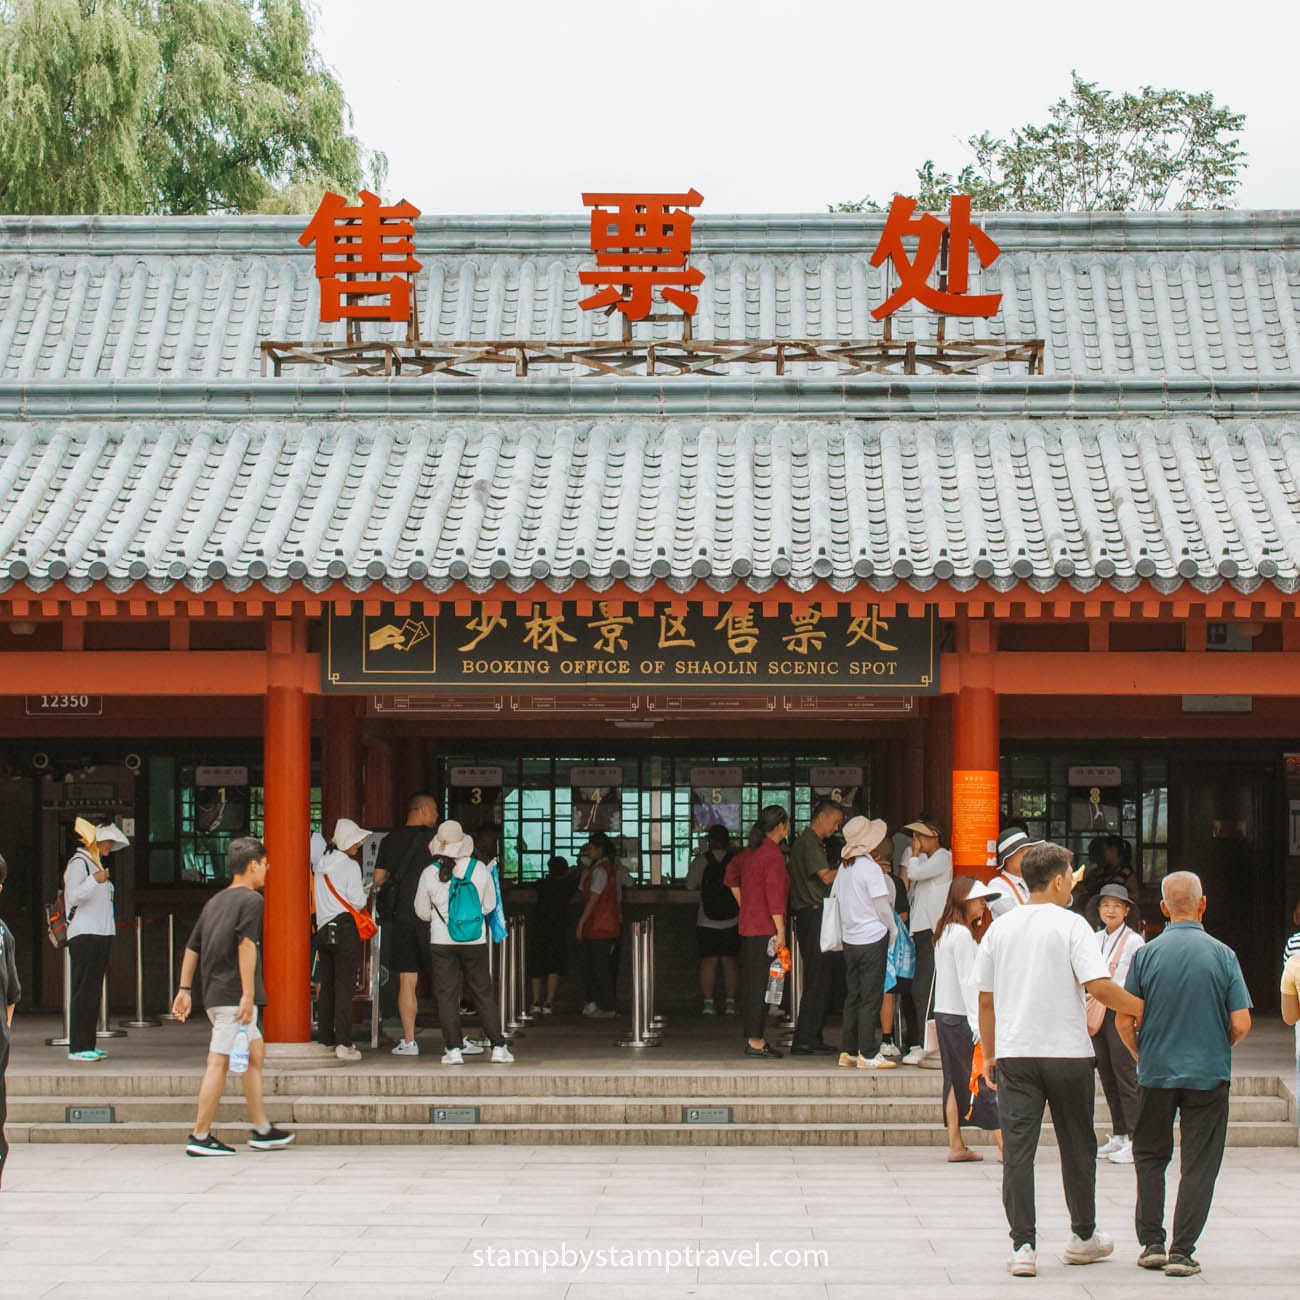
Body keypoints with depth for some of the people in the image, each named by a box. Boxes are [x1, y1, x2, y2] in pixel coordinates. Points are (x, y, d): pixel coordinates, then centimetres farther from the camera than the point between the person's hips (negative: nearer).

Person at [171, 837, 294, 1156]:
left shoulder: (214, 901, 17)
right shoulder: (250, 900, -8)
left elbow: (192, 947, 17)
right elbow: (246, 945, -19)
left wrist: (185, 990, 19)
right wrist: (248, 994, -21)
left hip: (213, 994, 9)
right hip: (233, 995, -9)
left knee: (255, 1051, 17)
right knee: (219, 1062, -7)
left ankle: (262, 1130, 19)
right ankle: (200, 1137, -7)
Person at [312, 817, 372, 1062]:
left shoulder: (321, 864, 10)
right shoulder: (350, 865, -9)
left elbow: (317, 898, 13)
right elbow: (358, 901, -11)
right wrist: (363, 898, 9)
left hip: (323, 929, 6)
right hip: (345, 929, -6)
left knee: (326, 987, 12)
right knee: (344, 987, -6)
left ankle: (325, 1040, 17)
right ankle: (343, 1043, -10)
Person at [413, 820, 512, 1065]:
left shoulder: (430, 873, -7)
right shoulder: (480, 869, -5)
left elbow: (422, 911, 6)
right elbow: (489, 905, 7)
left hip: (442, 941, -1)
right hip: (475, 941, 1)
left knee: (446, 995, 5)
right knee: (483, 994, 8)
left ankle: (453, 1049, 1)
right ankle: (498, 1047, 6)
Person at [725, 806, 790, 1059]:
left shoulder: (751, 851, 11)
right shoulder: (773, 855, -15)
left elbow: (732, 871, 28)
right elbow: (774, 896, -20)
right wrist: (780, 931, -18)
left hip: (747, 925, 9)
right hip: (765, 929, -9)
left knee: (750, 982, 12)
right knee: (761, 984, -7)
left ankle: (751, 1036, 17)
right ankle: (755, 1041, -8)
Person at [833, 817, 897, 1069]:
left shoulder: (844, 867, 7)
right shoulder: (870, 868, -15)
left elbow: (835, 898, 14)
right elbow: (882, 906, -14)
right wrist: (894, 930, 1)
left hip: (850, 940, 7)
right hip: (872, 939, -7)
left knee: (853, 996, 13)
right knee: (871, 998, -3)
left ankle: (847, 1051, 16)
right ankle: (868, 1054, -2)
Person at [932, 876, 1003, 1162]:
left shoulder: (945, 931, 14)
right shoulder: (962, 934, -15)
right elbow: (968, 981, -19)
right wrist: (977, 1023, -21)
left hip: (944, 1013, 9)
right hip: (961, 1017, -9)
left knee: (955, 1079, 10)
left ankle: (956, 1145, 10)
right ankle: (1004, 1144, -7)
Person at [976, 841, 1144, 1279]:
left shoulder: (999, 928, 7)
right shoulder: (1070, 925, -7)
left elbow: (985, 999, 11)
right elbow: (1099, 986, -17)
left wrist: (989, 1054, 20)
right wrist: (1144, 1008, -4)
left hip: (1013, 1054, 3)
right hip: (1067, 1053, -3)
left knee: (1017, 1150, 0)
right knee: (1077, 1147, 13)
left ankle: (1022, 1245, -7)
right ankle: (1083, 1237, 27)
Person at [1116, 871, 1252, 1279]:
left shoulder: (1146, 955, -6)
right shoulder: (1222, 955, -7)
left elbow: (1124, 1020, -4)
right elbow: (1241, 1024, -8)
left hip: (1156, 1075, 1)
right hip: (1209, 1076, -1)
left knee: (1150, 1158, 17)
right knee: (1199, 1165, 5)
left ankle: (1151, 1242, 13)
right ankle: (1182, 1251, 0)